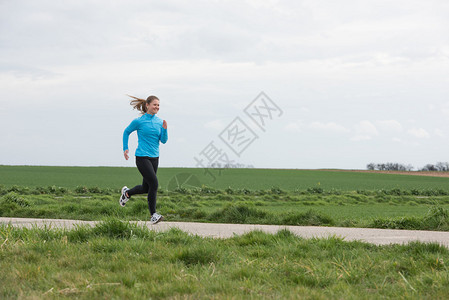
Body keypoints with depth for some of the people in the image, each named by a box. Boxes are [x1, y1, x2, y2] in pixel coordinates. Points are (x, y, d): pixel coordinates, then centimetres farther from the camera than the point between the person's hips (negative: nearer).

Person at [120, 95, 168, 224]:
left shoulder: (159, 122, 7)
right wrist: (125, 149, 6)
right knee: (154, 184, -17)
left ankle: (127, 192, 42)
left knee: (146, 188, 12)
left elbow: (163, 141, 6)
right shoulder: (139, 121, -7)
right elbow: (126, 132, 9)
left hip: (154, 157, 6)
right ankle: (153, 215, -8)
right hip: (142, 157, -6)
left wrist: (165, 129, -11)